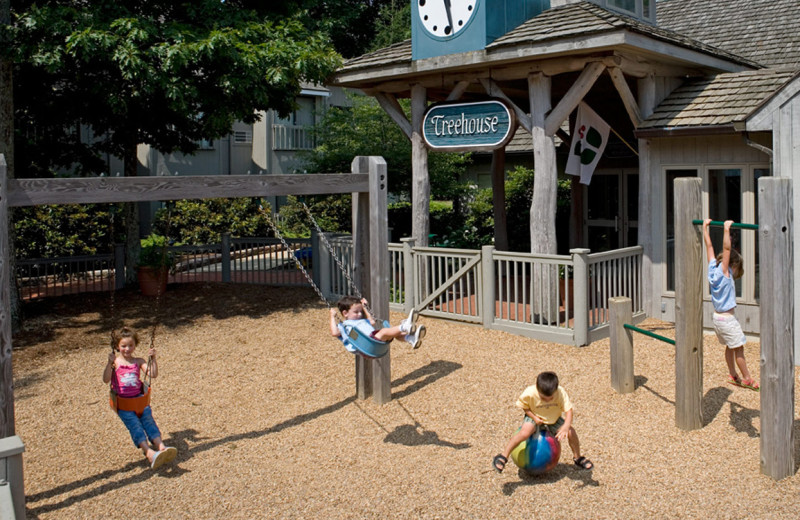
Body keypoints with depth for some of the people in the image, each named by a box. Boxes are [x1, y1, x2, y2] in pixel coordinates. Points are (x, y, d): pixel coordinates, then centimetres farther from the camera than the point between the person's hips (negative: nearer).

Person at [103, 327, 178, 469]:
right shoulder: (115, 362, 2)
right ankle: (149, 453, -39)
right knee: (134, 423, -21)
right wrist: (110, 363, -26)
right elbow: (106, 380, -13)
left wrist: (153, 359, -12)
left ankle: (161, 446, -38)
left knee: (148, 419, -20)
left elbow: (153, 374, 0)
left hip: (139, 398, 2)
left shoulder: (138, 361, 10)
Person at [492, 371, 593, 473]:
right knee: (525, 432, -32)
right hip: (535, 418, -3)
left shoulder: (561, 393, -28)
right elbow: (522, 405, -12)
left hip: (554, 419, 3)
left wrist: (566, 427, -46)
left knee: (571, 431, -16)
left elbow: (568, 410, -29)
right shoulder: (530, 393, -31)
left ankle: (578, 458, 12)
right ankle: (503, 457, -19)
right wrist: (534, 417, -24)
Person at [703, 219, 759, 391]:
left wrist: (705, 227, 11)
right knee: (738, 349, 2)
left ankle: (733, 375, 26)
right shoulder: (724, 272, -17)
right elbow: (727, 249, -27)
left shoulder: (713, 269, 1)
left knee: (730, 347, 18)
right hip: (727, 318, -8)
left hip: (717, 317, 8)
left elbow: (709, 246, 6)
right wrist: (726, 229, -30)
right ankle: (747, 379, 10)